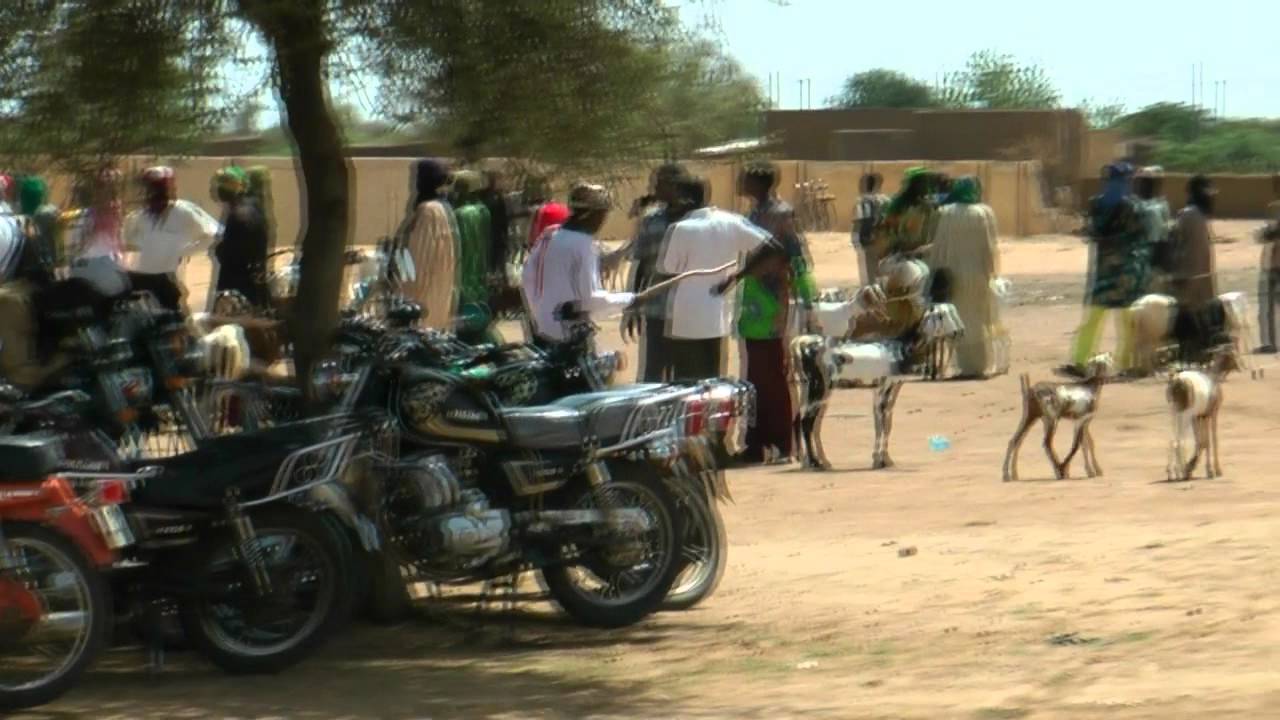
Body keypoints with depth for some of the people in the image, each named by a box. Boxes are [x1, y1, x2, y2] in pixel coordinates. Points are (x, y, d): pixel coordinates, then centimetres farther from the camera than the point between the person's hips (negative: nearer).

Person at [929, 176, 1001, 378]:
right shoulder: (984, 213, -6)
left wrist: (938, 271, 5)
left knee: (961, 322, 9)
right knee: (979, 321, 8)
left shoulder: (944, 213, -5)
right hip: (978, 274, -1)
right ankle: (980, 365, 7)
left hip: (953, 275, 1)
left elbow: (938, 247, -2)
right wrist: (991, 271, 7)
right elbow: (990, 247, -3)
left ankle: (965, 366, 8)